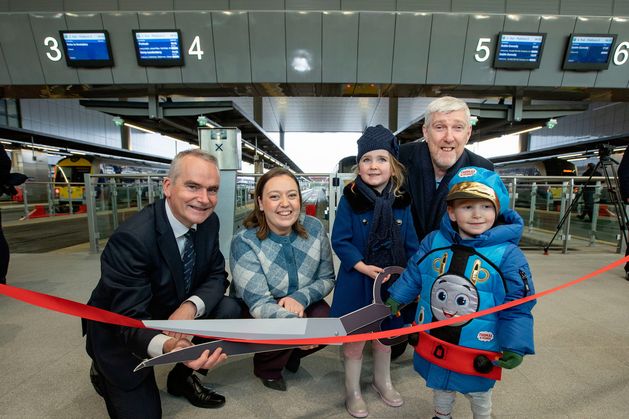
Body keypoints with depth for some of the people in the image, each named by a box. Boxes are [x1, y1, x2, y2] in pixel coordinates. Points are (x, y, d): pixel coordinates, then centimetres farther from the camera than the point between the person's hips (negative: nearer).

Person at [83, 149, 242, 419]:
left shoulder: (209, 222, -13)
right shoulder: (131, 238, -31)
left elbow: (216, 275, -7)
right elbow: (129, 318, -30)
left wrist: (191, 306, -28)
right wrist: (167, 346, -51)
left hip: (176, 313, 5)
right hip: (122, 332, -4)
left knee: (229, 309, -17)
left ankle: (183, 376, 8)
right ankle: (106, 373, 25)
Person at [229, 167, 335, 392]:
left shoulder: (314, 228, -14)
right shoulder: (244, 242, -24)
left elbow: (327, 278, -6)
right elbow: (258, 303, -27)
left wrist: (300, 298, -26)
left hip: (301, 304, 4)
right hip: (254, 313, -3)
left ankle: (291, 354, 14)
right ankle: (267, 368, 7)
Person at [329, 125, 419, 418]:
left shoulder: (401, 203, -3)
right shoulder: (350, 199, -13)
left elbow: (411, 245, 2)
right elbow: (339, 240, -13)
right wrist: (364, 267, -22)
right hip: (356, 282, -3)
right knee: (354, 337, 13)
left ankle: (382, 381, 50)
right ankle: (353, 391, 37)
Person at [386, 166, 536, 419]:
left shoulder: (508, 254, -20)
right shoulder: (433, 242, -12)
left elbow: (517, 307, -14)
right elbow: (413, 274, 2)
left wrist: (515, 347, -17)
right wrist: (396, 298, 5)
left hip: (478, 352, -2)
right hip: (433, 344, 3)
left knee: (478, 394, 28)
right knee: (440, 387, 29)